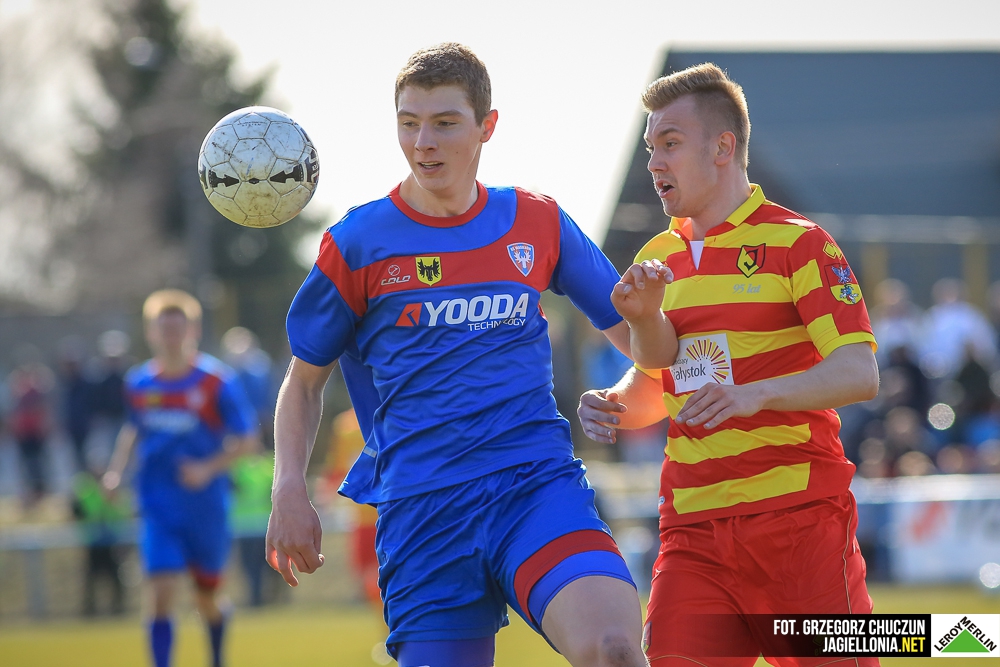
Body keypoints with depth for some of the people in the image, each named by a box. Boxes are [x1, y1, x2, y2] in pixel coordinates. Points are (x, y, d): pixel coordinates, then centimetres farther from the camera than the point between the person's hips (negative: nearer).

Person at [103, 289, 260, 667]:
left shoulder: (217, 382, -9)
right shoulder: (138, 384, 2)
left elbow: (249, 441, -7)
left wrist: (209, 467, -22)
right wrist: (115, 471, 5)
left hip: (206, 507, -1)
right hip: (158, 508, 1)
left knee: (206, 600, 13)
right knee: (162, 596, -15)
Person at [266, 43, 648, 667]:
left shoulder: (538, 223, 11)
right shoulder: (358, 241, 7)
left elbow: (633, 334, 21)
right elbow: (305, 379, 16)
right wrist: (289, 491, 2)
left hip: (539, 481, 0)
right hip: (421, 510, 0)